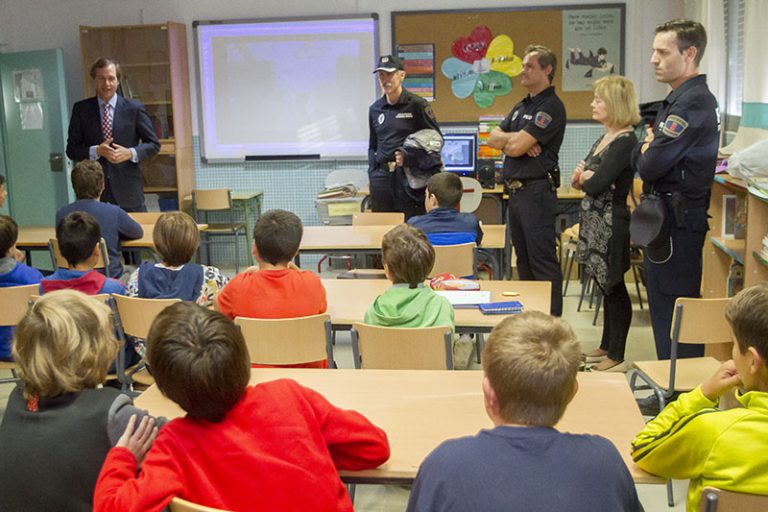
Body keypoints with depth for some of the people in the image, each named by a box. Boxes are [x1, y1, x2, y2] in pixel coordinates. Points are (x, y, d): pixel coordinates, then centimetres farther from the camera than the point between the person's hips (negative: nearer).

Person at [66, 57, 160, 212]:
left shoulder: (134, 108, 4)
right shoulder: (81, 109, 6)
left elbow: (153, 144, 7)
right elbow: (71, 149, 6)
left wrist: (130, 153, -11)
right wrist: (96, 151, -12)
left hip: (128, 191, 0)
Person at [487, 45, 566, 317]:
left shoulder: (551, 106, -11)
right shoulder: (521, 106, 18)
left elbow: (515, 147, -18)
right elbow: (493, 138, 11)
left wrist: (506, 139, 3)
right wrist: (517, 139, -7)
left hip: (537, 191, -9)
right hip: (515, 190, 10)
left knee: (543, 263, -7)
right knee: (524, 261, 15)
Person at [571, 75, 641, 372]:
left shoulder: (625, 142, -17)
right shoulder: (604, 139, 12)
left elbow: (596, 185, -22)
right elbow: (582, 180, 16)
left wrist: (585, 177, -2)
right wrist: (581, 178, -6)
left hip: (611, 224, -9)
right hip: (595, 220, 9)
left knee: (613, 288, 0)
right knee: (605, 287, 17)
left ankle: (617, 356, 11)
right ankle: (607, 345, 29)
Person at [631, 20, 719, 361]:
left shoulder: (693, 103, -18)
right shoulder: (678, 99, 15)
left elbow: (649, 166, -21)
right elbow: (639, 157, 17)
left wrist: (645, 153, -2)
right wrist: (647, 150, -3)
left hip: (677, 221, -10)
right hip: (669, 217, 10)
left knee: (672, 306, -4)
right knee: (662, 304, 17)